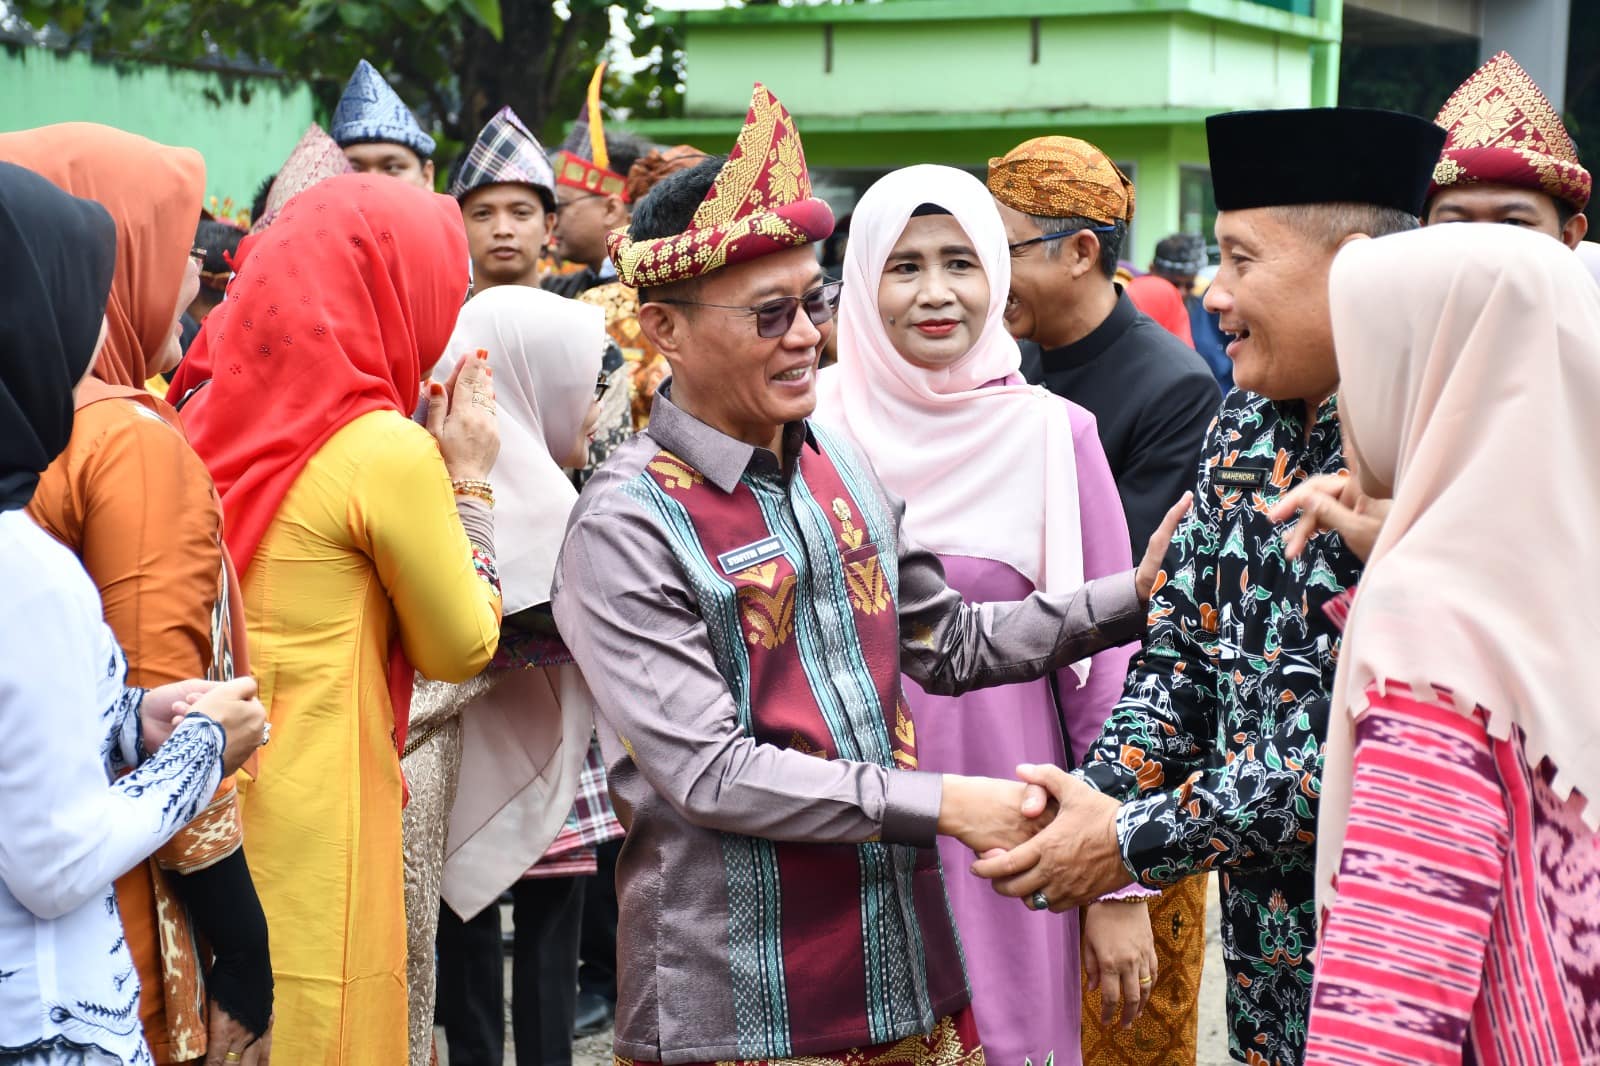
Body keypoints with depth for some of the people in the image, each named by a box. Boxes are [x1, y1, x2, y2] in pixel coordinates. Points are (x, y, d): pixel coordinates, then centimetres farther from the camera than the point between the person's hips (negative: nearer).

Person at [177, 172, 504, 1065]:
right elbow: (462, 648, -3)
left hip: (211, 805, 7)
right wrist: (470, 481, 6)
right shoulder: (387, 452, -15)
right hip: (314, 819, -6)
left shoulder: (213, 418, 3)